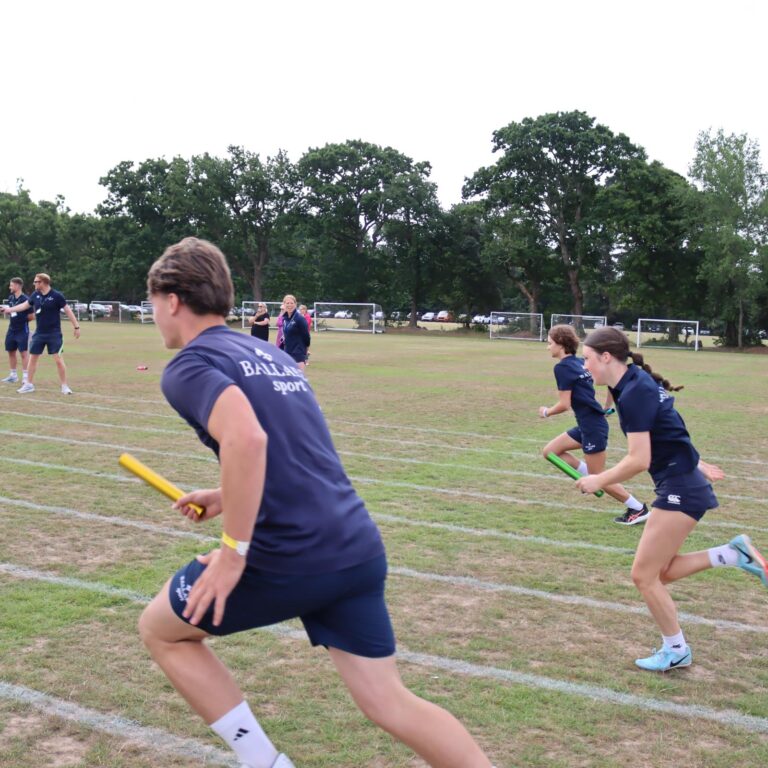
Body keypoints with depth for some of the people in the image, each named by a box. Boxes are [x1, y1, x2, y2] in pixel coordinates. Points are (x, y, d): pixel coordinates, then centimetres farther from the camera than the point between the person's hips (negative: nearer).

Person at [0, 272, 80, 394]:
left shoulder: (57, 296, -13)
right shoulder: (35, 295, 3)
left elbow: (68, 310, -10)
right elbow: (25, 305, 18)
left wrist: (76, 326, -12)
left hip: (54, 334, -5)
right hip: (39, 333, 5)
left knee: (59, 359, -7)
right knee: (32, 358, 9)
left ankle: (64, 386, 2)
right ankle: (29, 384, 20)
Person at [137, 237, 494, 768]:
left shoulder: (189, 365, -4)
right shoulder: (271, 353, 21)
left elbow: (246, 438, -25)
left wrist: (233, 554, -18)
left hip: (288, 559, -7)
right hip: (359, 549, 7)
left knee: (160, 629, 18)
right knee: (389, 702, 15)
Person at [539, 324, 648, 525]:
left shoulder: (562, 367, -15)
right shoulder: (579, 362, 10)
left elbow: (564, 405, -18)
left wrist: (546, 412, 1)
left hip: (593, 426, -9)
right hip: (587, 424, 9)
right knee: (549, 451, 12)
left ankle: (638, 509, 10)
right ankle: (589, 477, 14)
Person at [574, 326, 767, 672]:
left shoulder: (633, 394, -22)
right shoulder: (637, 382, 8)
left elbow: (638, 461, -23)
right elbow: (668, 431, 19)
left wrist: (598, 481, -11)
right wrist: (694, 463, 25)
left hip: (679, 489, -10)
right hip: (682, 484, 10)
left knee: (644, 575, 1)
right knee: (661, 572, 13)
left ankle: (676, 651, 16)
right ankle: (734, 554, 12)